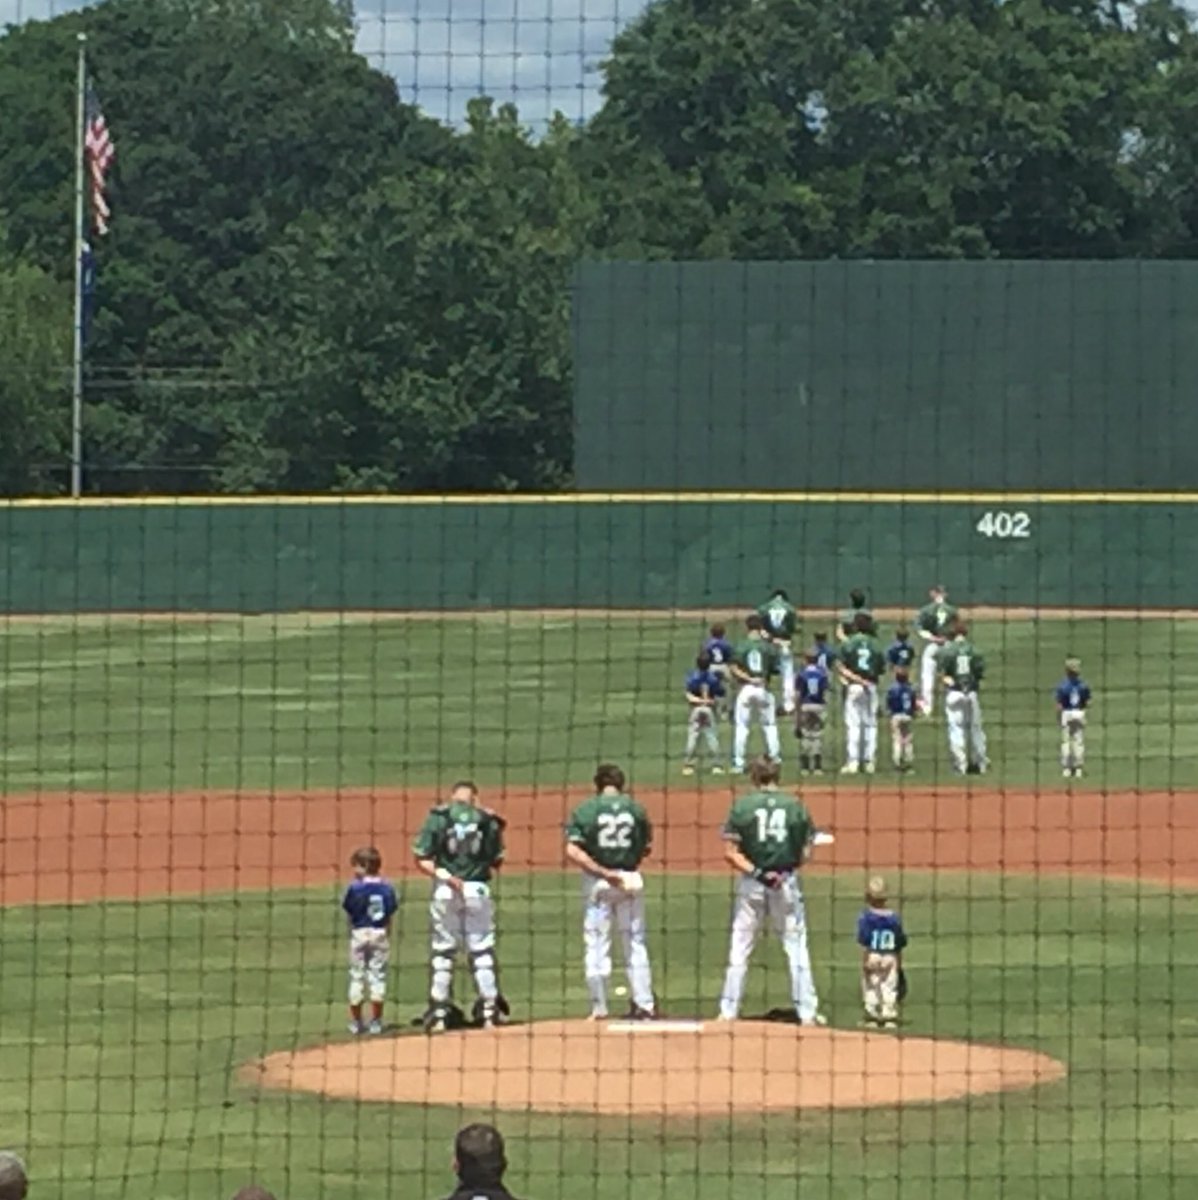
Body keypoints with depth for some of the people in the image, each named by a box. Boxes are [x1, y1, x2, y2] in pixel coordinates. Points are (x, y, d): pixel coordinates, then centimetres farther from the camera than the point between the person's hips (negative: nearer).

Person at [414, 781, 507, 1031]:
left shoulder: (438, 817, 0)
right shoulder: (488, 821, 3)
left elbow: (421, 859, -6)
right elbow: (496, 862, 6)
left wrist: (443, 876, -11)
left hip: (445, 892, -1)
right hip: (478, 890, 1)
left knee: (442, 951, 7)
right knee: (482, 950, 9)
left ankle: (439, 1011, 7)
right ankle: (489, 1009, 10)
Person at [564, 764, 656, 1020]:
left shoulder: (585, 810, -6)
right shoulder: (635, 808, 1)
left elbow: (573, 851, -16)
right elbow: (647, 847, 8)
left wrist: (602, 872, -16)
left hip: (597, 882, -2)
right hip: (630, 878, 2)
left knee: (597, 945, 5)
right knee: (635, 942, 11)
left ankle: (599, 1008, 5)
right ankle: (645, 1005, 12)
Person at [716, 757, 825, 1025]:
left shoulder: (742, 806, -3)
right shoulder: (795, 807, 0)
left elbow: (731, 852, -10)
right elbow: (805, 853, -2)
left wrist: (756, 872, -13)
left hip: (750, 883, 0)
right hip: (787, 882, 0)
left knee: (739, 949, 7)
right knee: (796, 947, 7)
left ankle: (728, 1011, 8)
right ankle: (807, 1012, 7)